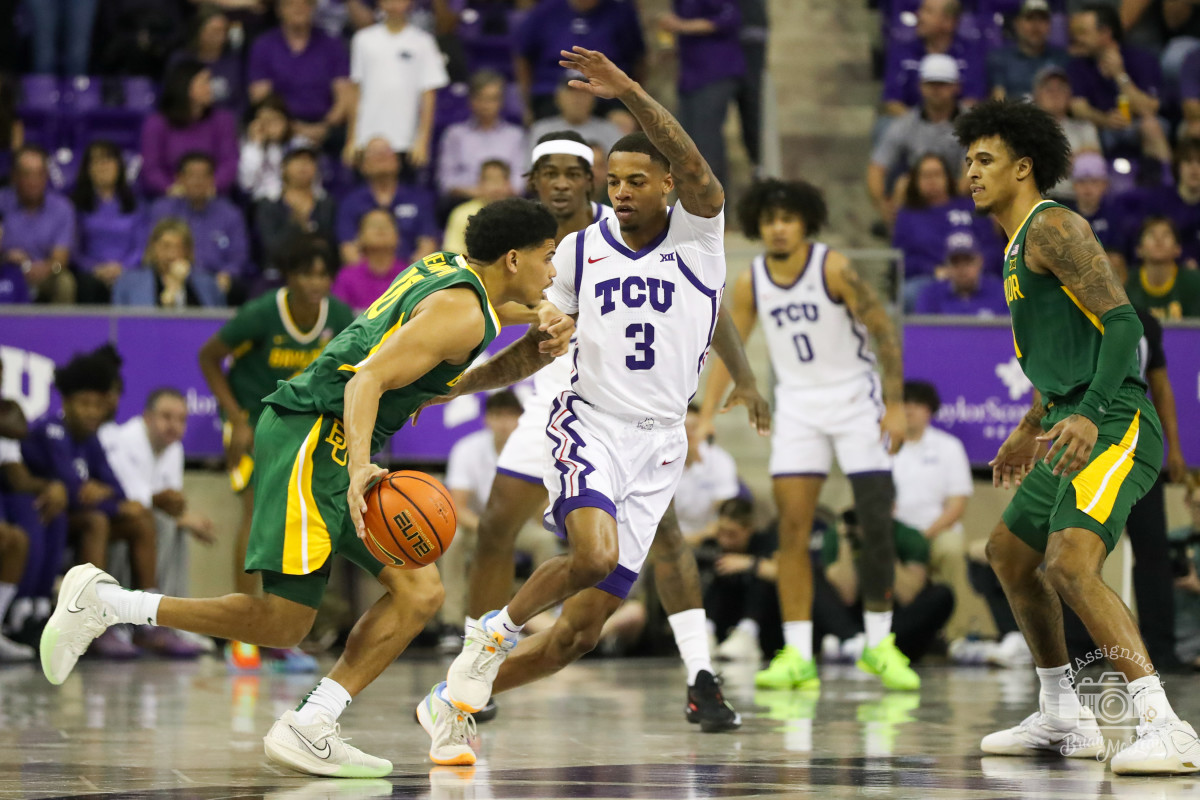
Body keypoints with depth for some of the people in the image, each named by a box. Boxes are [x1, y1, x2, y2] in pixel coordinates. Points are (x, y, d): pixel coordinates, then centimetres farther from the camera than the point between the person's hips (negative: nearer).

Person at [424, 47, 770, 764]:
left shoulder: (699, 233, -1)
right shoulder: (581, 249, 6)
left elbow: (694, 170, -23)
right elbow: (539, 347, 15)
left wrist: (628, 91, -35)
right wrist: (455, 384, 5)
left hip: (660, 442, 0)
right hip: (590, 424, 0)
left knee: (580, 631, 0)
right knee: (595, 553, -33)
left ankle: (450, 702, 16)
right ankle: (499, 628, -6)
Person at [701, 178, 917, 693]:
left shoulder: (833, 269, -14)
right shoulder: (750, 283, -2)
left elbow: (884, 332, -11)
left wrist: (896, 405, -16)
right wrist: (705, 417, 0)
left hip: (854, 396, -3)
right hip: (797, 403, 3)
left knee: (877, 521, -6)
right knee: (792, 527, -6)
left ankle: (879, 644, 7)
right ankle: (797, 655, -5)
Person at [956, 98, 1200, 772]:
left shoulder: (1052, 226, -9)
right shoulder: (1019, 242, 21)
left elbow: (1122, 322, -19)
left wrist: (1088, 414, -30)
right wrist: (1032, 429, 39)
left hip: (1114, 428, -11)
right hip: (1074, 429, 11)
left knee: (1070, 564, -27)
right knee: (1009, 554, 21)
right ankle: (1064, 718, 31)